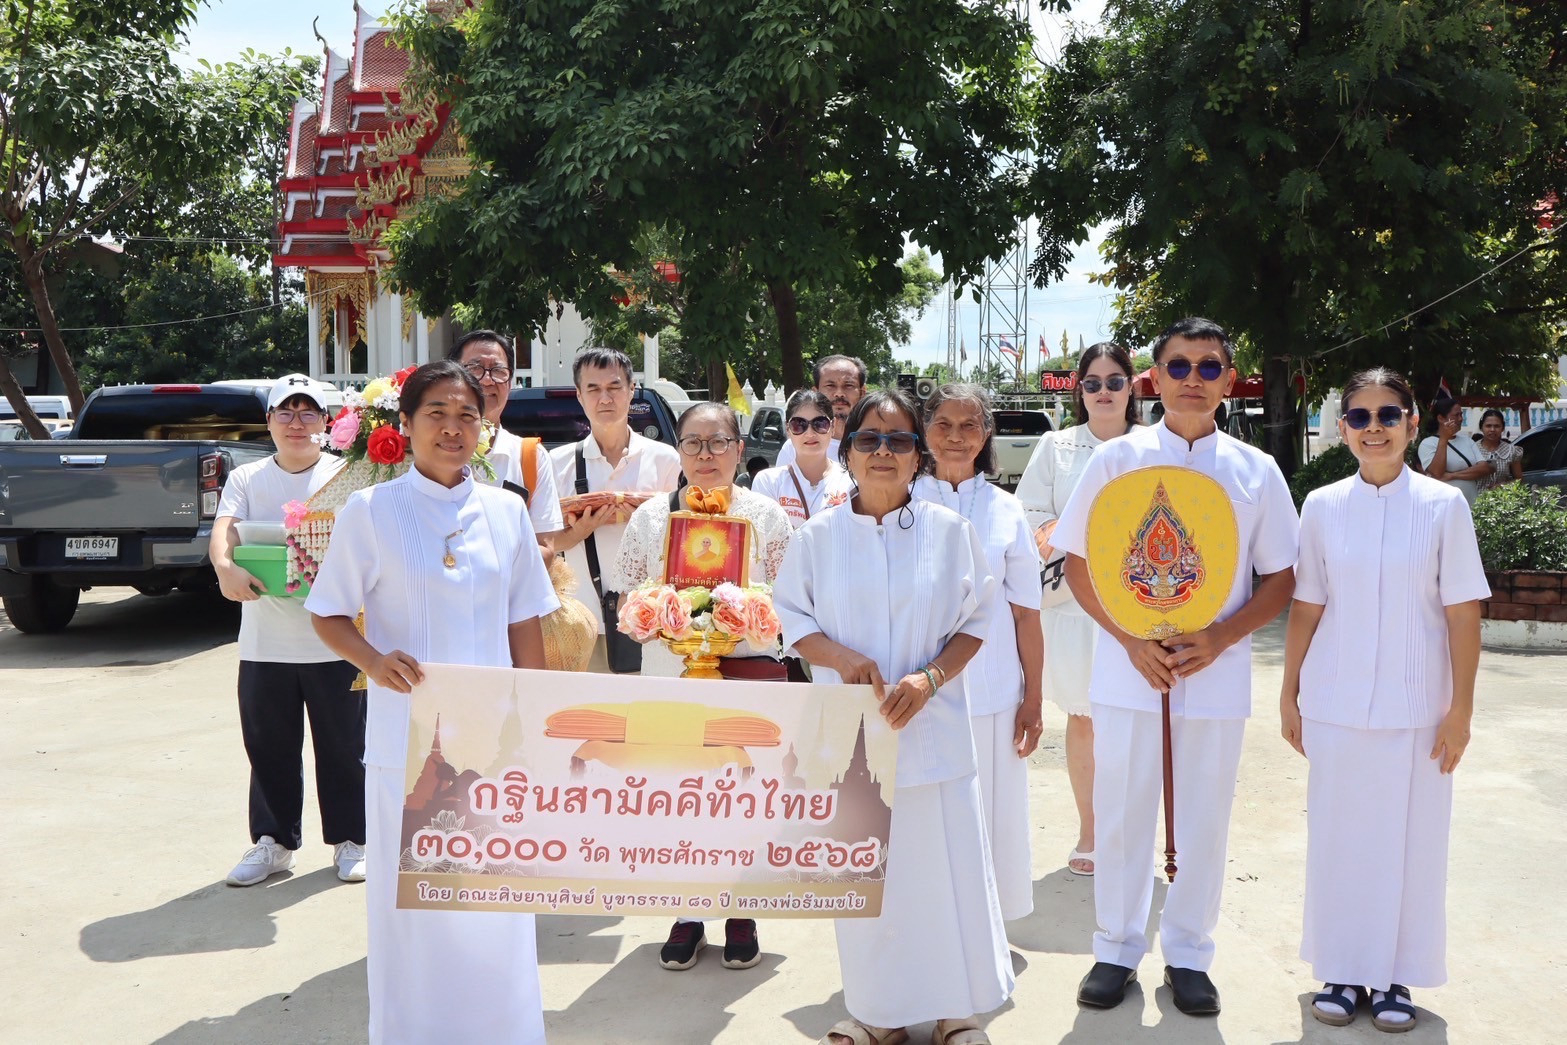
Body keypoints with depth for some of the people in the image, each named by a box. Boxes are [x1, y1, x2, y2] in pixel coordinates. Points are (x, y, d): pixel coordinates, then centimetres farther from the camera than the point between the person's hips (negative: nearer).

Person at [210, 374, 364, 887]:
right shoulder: (246, 479, 8)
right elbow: (224, 527, -8)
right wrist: (225, 565, -30)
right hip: (264, 642, 2)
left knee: (343, 746, 7)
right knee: (269, 747, 11)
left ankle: (349, 840, 22)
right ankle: (272, 841, 26)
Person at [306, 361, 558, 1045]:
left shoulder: (506, 512, 5)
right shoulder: (370, 512, -3)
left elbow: (525, 626, 10)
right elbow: (328, 614, 1)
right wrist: (373, 660, -18)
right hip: (407, 738, -2)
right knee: (409, 900, 7)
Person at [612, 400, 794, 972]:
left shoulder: (767, 514, 3)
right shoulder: (650, 516, 6)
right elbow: (625, 599, 7)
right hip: (669, 675, 1)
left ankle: (741, 912, 22)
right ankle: (687, 914, 21)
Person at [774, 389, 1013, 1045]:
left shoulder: (949, 531, 0)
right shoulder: (818, 536, 2)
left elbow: (975, 622, 3)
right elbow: (791, 619, 6)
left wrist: (927, 679, -12)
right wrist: (841, 657, -12)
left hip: (933, 727, -1)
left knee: (946, 867, 3)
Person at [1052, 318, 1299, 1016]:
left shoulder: (1256, 472, 2)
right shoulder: (1117, 458, 0)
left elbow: (1280, 578, 5)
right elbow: (1078, 563, 1)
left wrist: (1220, 637, -11)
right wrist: (1132, 640, -12)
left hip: (1217, 673, 1)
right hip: (1126, 669, -1)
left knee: (1204, 820, 10)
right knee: (1121, 814, 8)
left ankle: (1188, 955, 28)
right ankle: (1117, 949, 26)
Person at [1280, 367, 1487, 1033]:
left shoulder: (1443, 505, -4)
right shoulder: (1322, 506, 1)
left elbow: (1463, 613, -3)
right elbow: (1305, 607, 5)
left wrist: (1461, 708, -5)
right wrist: (1288, 693, 5)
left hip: (1416, 707, -1)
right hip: (1335, 704, 1)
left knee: (1410, 839, 6)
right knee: (1338, 836, 8)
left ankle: (1394, 976, 22)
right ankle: (1341, 969, 23)